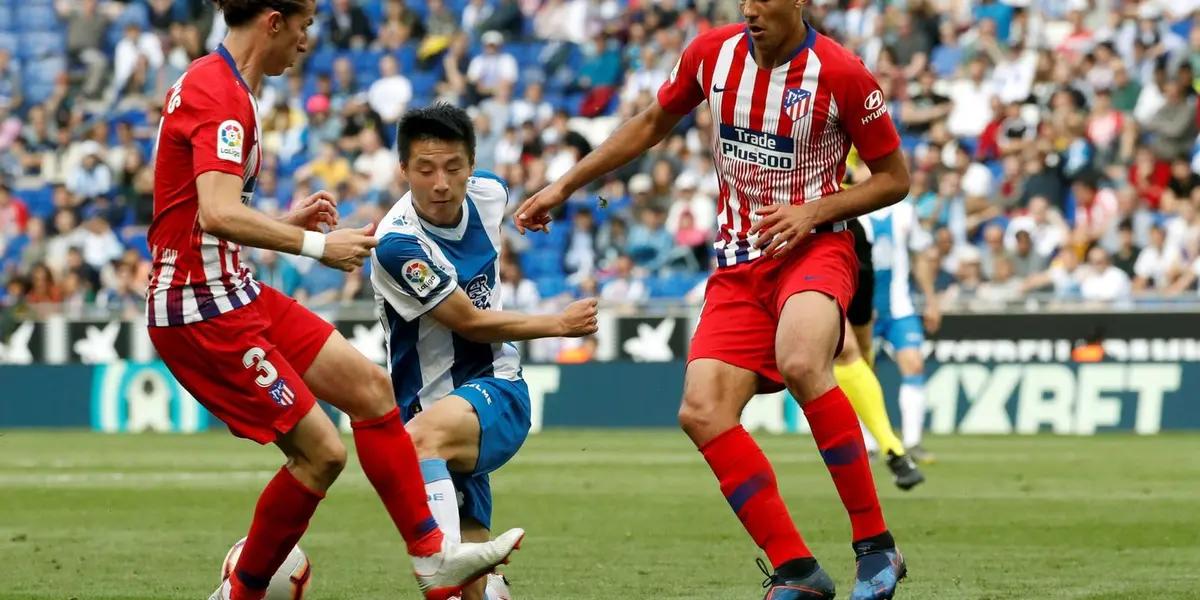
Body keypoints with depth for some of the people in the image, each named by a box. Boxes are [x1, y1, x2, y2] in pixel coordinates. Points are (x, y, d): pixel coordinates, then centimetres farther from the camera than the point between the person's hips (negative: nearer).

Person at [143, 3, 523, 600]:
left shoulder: (214, 83, 14)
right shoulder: (222, 95, -19)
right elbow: (217, 214, -32)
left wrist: (286, 221, 19)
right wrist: (314, 245, -27)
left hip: (234, 294, 11)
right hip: (202, 311, -11)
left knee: (370, 386, 9)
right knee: (320, 452, -8)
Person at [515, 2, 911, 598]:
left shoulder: (840, 74, -11)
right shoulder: (712, 53, 1)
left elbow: (894, 177, -1)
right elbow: (652, 124, 19)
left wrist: (812, 212, -15)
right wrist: (563, 187, 19)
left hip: (814, 247, -5)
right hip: (738, 264, 5)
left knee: (801, 364, -36)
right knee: (701, 411, -16)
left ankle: (875, 546, -24)